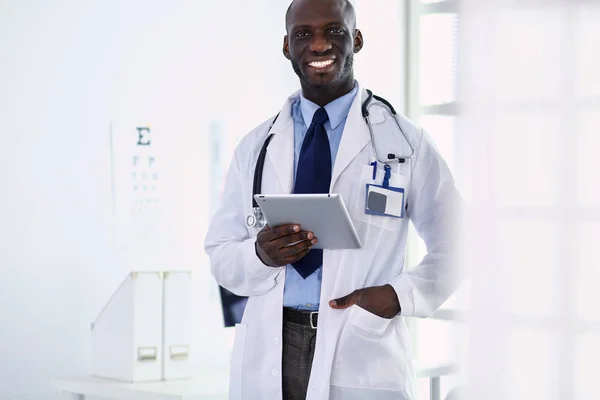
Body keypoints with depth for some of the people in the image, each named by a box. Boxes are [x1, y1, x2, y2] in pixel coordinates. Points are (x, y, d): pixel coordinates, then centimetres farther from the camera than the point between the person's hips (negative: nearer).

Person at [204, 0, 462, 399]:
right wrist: (260, 255, -14)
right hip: (269, 358, 2)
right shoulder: (256, 147, 8)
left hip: (362, 354, -2)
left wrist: (401, 294, -11)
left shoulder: (405, 141, 1)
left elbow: (455, 248, 6)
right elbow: (221, 257, 8)